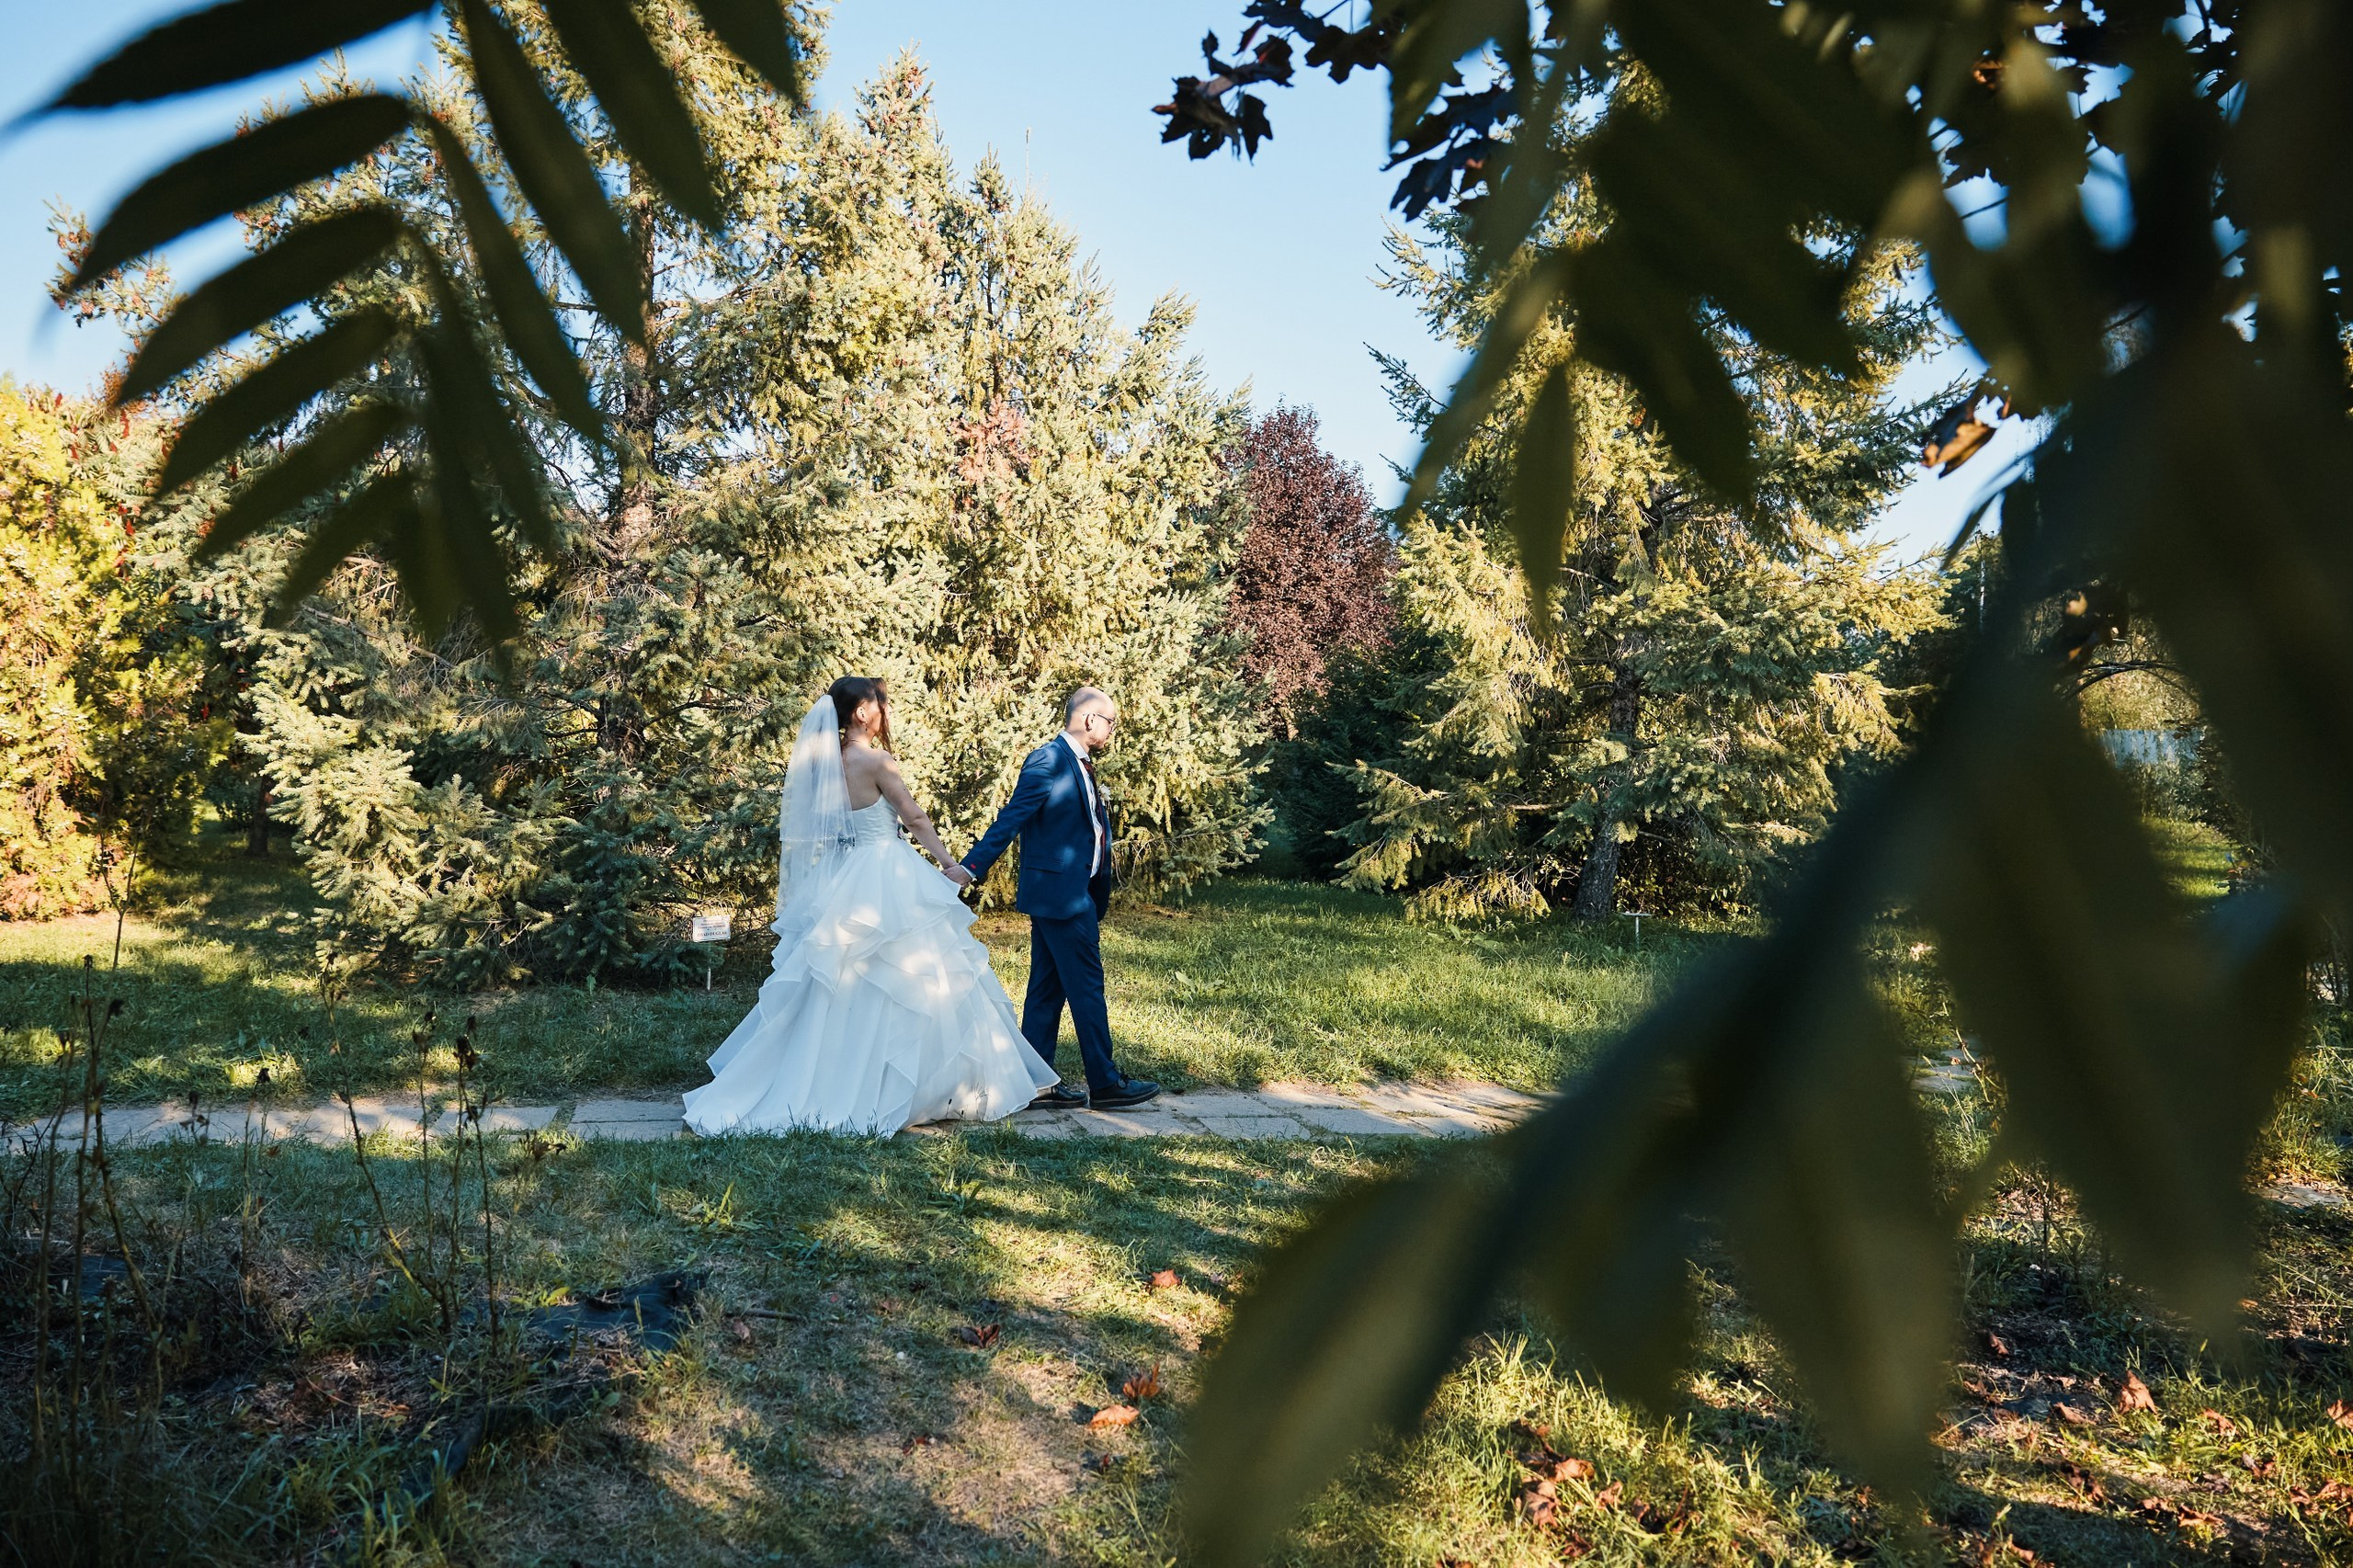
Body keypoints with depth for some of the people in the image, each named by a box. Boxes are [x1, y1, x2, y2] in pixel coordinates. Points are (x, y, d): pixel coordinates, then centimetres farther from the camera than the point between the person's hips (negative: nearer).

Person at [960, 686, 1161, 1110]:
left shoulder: (1079, 764, 16)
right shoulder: (1048, 761, -14)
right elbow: (1010, 819, -20)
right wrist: (971, 868, -23)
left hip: (1076, 893, 10)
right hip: (1059, 892, -10)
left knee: (1047, 988, 12)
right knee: (1087, 987, -2)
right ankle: (1104, 1083, 7)